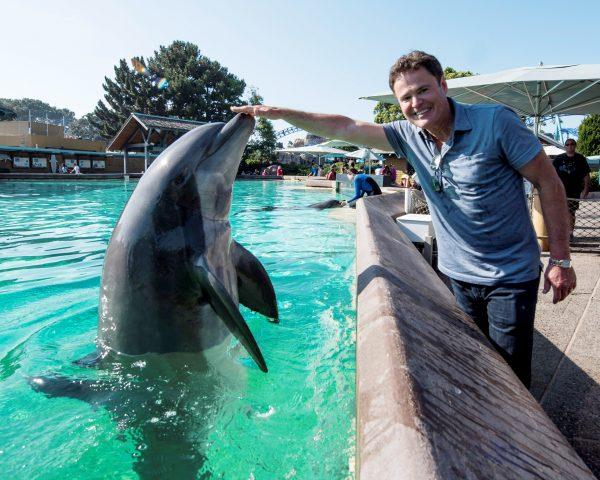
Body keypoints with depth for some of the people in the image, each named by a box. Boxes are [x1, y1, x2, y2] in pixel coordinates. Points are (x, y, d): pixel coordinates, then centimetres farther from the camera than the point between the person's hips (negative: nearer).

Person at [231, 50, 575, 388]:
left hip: (511, 277, -4)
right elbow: (345, 128, -3)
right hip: (457, 275, 5)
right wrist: (281, 113, -7)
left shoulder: (496, 121, -16)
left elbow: (549, 183, -11)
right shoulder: (409, 135, -3)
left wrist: (561, 260, -11)